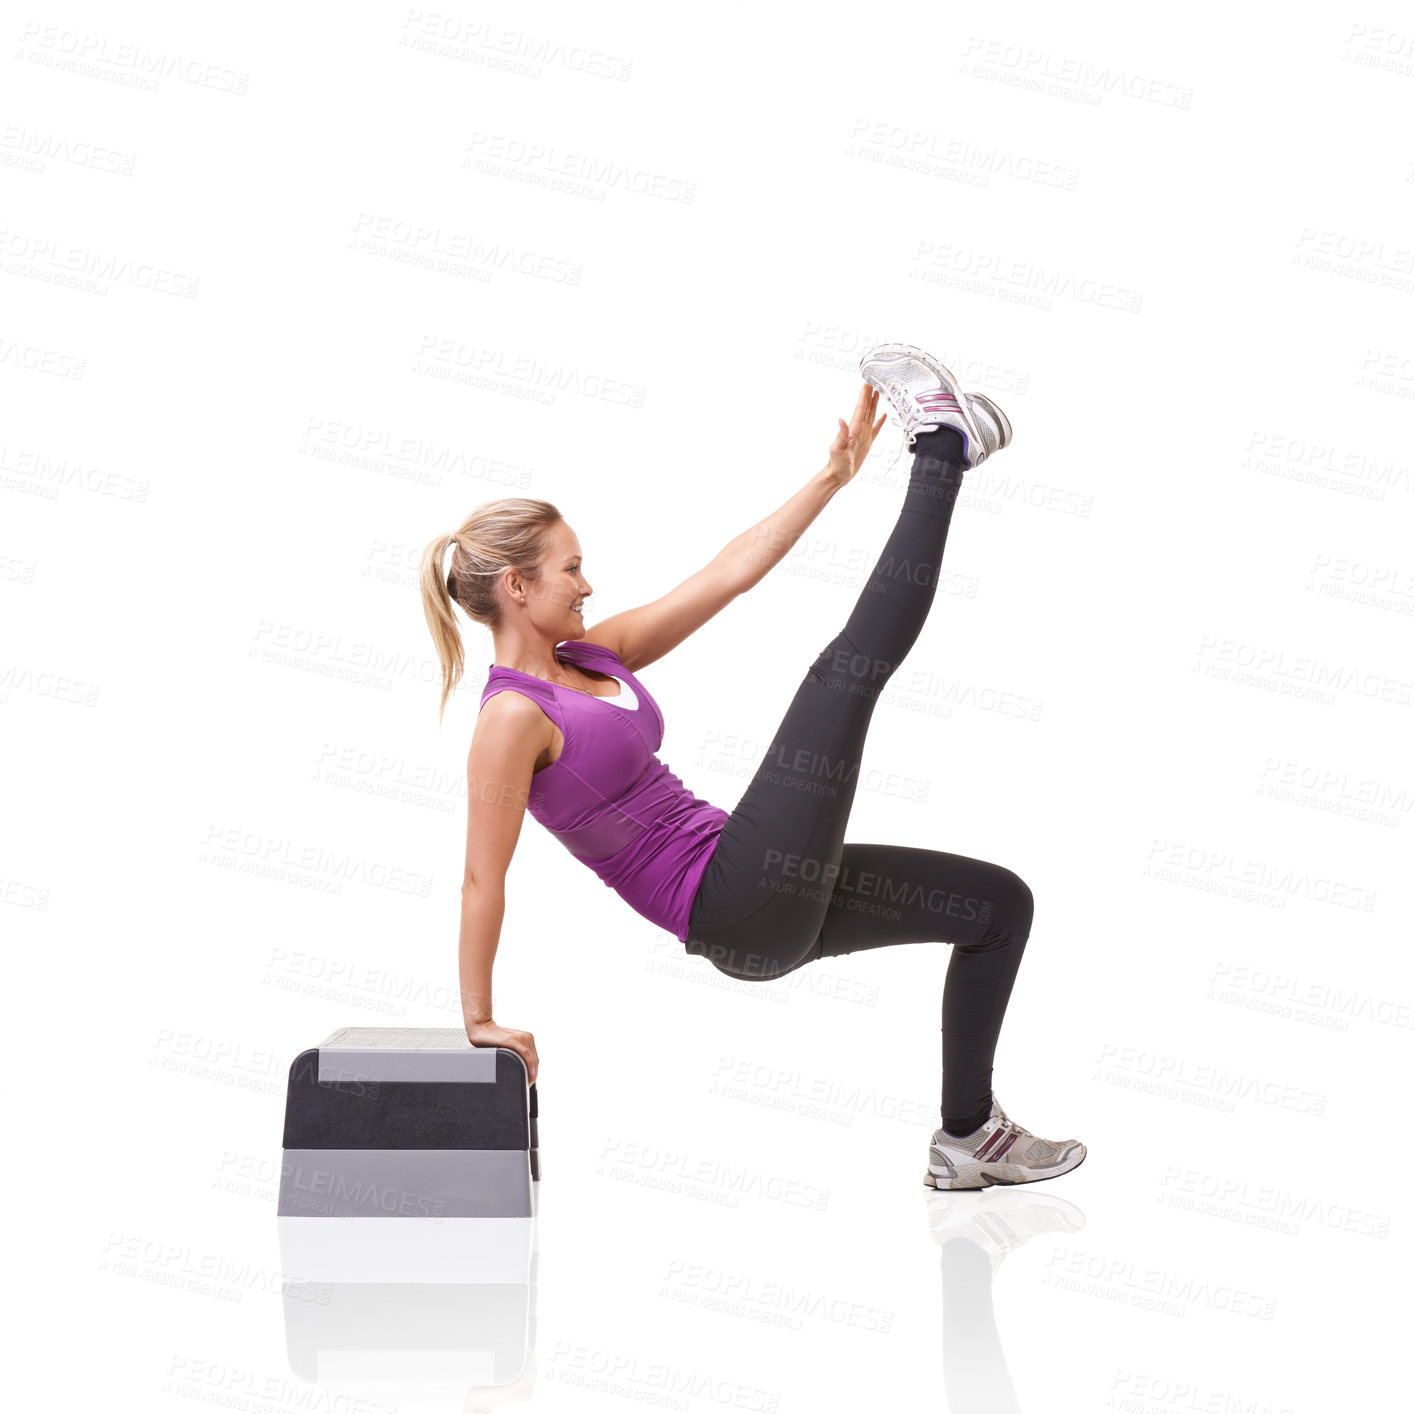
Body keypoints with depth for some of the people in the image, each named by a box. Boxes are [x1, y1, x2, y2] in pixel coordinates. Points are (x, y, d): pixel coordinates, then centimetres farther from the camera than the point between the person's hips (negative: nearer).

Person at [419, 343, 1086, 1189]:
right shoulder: (514, 718, -13)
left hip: (778, 902, 10)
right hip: (737, 910, -10)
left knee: (1000, 904, 17)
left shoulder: (592, 654, 12)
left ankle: (969, 1136, 23)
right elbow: (484, 880, -12)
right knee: (850, 665, -9)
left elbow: (728, 577, 10)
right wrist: (480, 1024, -10)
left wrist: (835, 475, 7)